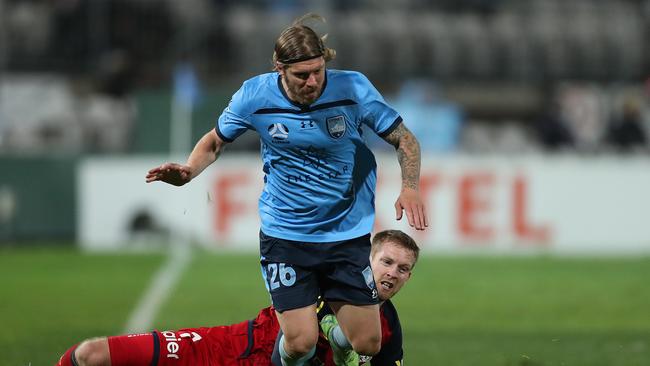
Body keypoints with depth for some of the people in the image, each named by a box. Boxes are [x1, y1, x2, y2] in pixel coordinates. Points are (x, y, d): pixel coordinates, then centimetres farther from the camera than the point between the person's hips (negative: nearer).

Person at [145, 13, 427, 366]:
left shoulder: (353, 88, -13)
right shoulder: (254, 95, -11)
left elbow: (405, 139, -3)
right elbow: (215, 141, 8)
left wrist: (410, 187, -21)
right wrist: (187, 172, -12)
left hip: (347, 233, 1)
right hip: (284, 234, -1)